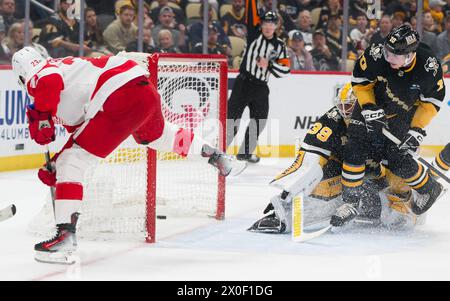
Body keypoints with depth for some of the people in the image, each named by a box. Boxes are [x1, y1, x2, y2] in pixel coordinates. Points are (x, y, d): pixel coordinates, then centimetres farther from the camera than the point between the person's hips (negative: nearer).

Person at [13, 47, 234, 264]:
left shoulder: (39, 75, 5)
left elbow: (49, 81, -23)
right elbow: (79, 128, 31)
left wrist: (40, 119, -10)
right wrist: (55, 166, 26)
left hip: (120, 97, -9)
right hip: (147, 92, 9)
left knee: (71, 163, -5)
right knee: (154, 134, 42)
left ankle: (66, 234, -14)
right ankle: (211, 153, 60)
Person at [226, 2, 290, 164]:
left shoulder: (279, 46, 6)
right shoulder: (255, 34, -1)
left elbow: (285, 69, 1)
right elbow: (251, 13, -11)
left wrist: (269, 64, -12)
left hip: (260, 87, 4)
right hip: (243, 83, -4)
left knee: (259, 120, 8)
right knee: (232, 115, -9)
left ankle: (245, 151, 21)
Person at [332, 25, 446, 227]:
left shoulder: (429, 67, -30)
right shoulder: (376, 55, -31)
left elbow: (432, 100, -14)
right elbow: (360, 81, -12)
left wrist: (417, 130, -18)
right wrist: (370, 109, -19)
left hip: (404, 114, -1)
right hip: (373, 103, 1)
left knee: (398, 161, -8)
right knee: (355, 149, -10)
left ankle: (429, 189, 19)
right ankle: (350, 202, 2)